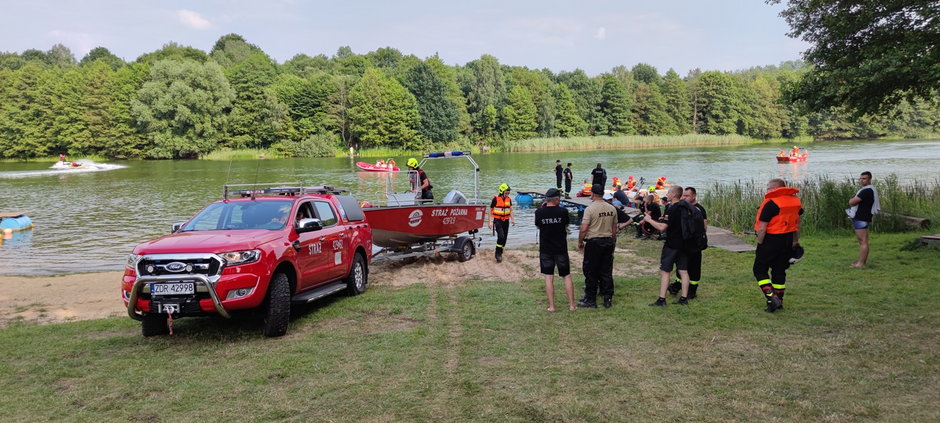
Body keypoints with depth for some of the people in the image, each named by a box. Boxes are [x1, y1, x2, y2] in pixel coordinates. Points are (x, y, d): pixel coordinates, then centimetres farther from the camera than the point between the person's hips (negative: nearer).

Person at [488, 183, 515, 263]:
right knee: (501, 236, -21)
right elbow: (490, 210, -3)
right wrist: (490, 221, -8)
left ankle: (500, 254, 22)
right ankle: (498, 254, -11)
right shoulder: (495, 199, -9)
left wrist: (512, 219, 2)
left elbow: (510, 210, 16)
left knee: (504, 238, 7)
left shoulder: (509, 199, 6)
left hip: (506, 221, 5)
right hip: (497, 220, -5)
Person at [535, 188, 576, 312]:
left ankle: (551, 306, 5)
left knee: (549, 277, 6)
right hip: (561, 249, 0)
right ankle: (571, 304, 13)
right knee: (567, 276, 11)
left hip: (545, 249, 0)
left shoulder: (539, 212, -8)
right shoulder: (563, 211, -10)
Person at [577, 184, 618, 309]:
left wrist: (580, 242, -2)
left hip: (593, 242, -5)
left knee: (591, 273, 4)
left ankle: (590, 300, 9)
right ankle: (608, 299, 14)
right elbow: (614, 229, 11)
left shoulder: (590, 209, -13)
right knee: (606, 272, 11)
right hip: (608, 242, 5)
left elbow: (583, 229, -16)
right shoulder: (612, 209, 4)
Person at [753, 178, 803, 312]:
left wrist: (759, 243, -9)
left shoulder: (771, 203, -17)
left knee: (760, 269, 3)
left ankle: (771, 297, -11)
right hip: (788, 241, 7)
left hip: (771, 241, -7)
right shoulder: (795, 201, 8)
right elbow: (797, 223, 18)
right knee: (780, 271, 15)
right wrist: (796, 241, 25)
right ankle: (778, 300, 20)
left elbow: (762, 228, -19)